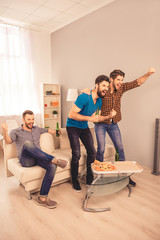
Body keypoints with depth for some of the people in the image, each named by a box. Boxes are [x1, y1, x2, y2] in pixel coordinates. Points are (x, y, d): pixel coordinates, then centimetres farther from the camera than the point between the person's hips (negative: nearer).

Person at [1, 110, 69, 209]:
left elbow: (48, 130, 34)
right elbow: (8, 141, -13)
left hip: (38, 158, 4)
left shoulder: (37, 129, 21)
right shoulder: (16, 132, 6)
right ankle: (54, 159, -34)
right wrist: (5, 131, -32)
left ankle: (42, 198, -21)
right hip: (26, 160, -4)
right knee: (27, 144, -38)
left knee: (52, 166, -28)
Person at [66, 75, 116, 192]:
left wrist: (109, 116, -7)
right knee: (76, 154, -9)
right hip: (73, 126, -7)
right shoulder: (84, 97, -26)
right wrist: (89, 118, -33)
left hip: (84, 127, 7)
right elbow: (71, 115, -28)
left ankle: (89, 179, 23)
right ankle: (75, 181, 13)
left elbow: (94, 117, 7)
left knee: (92, 152, 5)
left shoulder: (99, 101, -1)